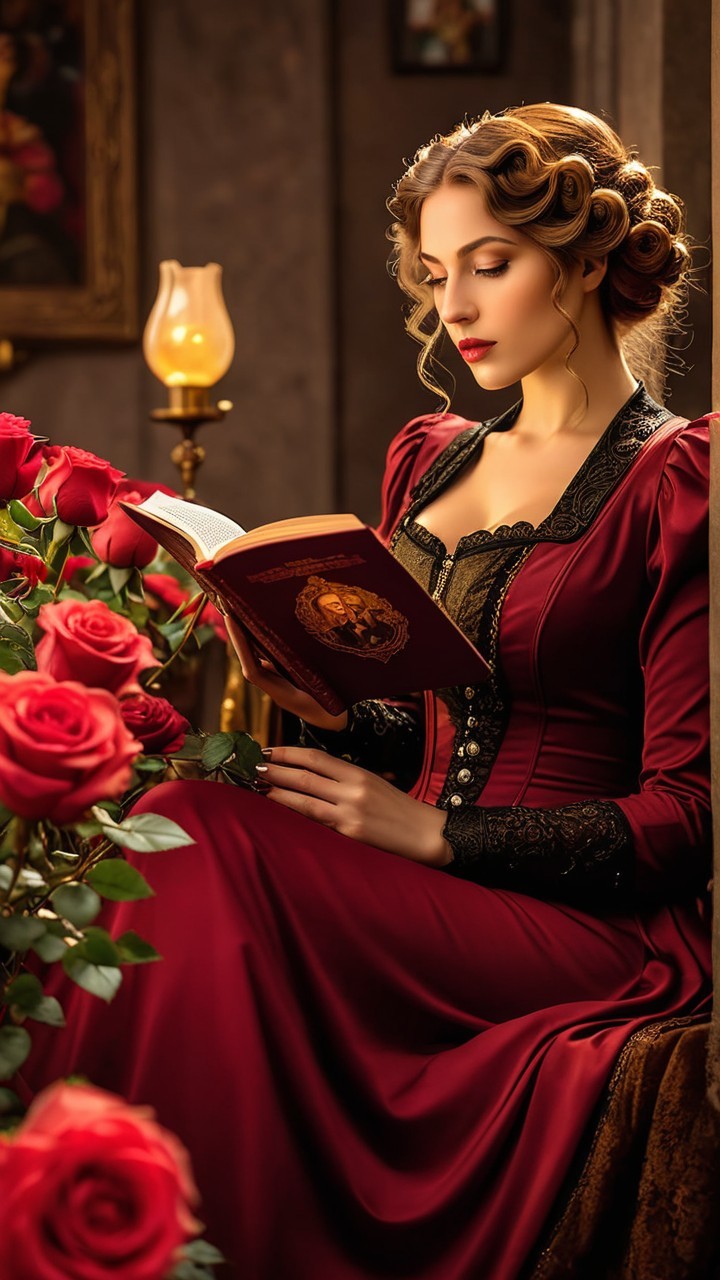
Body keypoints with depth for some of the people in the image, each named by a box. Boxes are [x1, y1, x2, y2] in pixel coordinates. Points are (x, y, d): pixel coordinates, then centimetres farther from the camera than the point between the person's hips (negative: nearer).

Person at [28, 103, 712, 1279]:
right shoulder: (430, 460, 17)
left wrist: (429, 833, -15)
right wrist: (326, 706, 0)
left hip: (597, 924, -6)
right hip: (437, 907, 6)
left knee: (201, 840, -27)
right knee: (184, 839, -24)